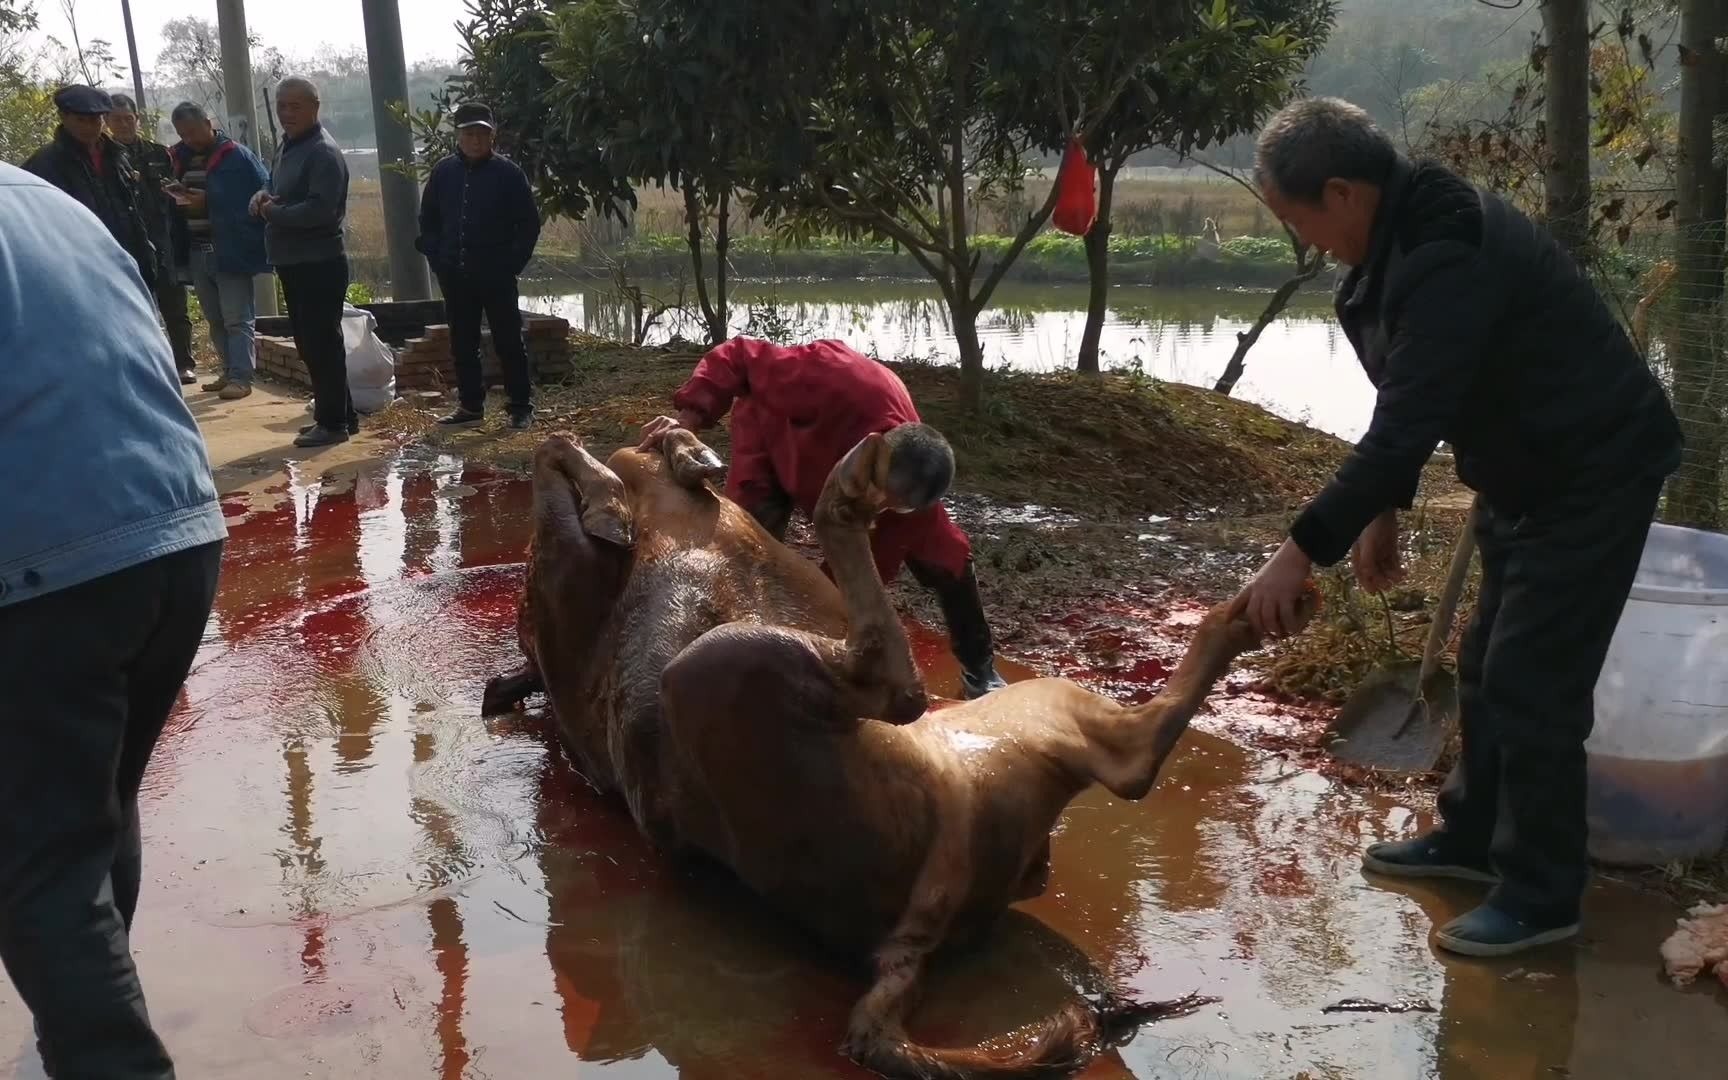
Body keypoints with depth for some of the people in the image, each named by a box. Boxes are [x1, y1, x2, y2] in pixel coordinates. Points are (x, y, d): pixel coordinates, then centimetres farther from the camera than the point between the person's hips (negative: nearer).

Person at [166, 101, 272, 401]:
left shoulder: (236, 156, -8)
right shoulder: (180, 158, 12)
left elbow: (262, 193, -16)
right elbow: (173, 205, 22)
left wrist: (208, 201, -18)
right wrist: (174, 196, -3)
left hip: (231, 249, -8)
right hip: (197, 251, 8)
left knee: (236, 318, -7)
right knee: (215, 319, 13)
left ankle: (241, 377, -6)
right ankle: (230, 372, 22)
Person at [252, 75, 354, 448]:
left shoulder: (323, 152, -15)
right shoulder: (289, 145, 15)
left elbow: (321, 209, -25)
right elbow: (277, 188, 24)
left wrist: (273, 213, -15)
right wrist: (263, 195, 1)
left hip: (319, 264, -10)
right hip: (294, 262, 10)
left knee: (322, 343, -5)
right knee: (308, 342, 15)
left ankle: (334, 422, 2)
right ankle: (339, 414, 24)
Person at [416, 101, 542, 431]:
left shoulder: (509, 173, -5)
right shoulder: (443, 172, 5)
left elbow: (529, 223, -2)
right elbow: (427, 221, 14)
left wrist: (514, 262, -8)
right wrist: (437, 259, 4)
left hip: (497, 277, -4)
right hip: (455, 277, 4)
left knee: (508, 342, 1)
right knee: (462, 344, 10)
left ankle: (521, 406, 9)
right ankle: (471, 404, 20)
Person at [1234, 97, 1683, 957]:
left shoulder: (1449, 260, -30)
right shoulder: (1415, 235, 3)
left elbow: (1405, 424, -33)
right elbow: (1412, 407, 12)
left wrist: (1302, 550, -30)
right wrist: (1383, 512, 13)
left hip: (1592, 475, -10)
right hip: (1528, 469, 10)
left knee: (1532, 684, -5)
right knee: (1488, 667, 17)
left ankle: (1541, 894, 8)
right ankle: (1473, 837, 33)